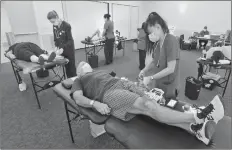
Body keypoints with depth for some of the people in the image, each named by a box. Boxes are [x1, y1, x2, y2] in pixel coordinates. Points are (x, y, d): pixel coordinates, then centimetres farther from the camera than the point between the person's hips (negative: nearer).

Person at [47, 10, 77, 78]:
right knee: (66, 66, 12)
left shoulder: (66, 26, -18)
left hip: (69, 49, -6)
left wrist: (63, 48, -27)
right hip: (61, 48, 6)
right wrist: (56, 46, -5)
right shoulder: (54, 26, 1)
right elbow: (55, 38, 11)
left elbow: (70, 40, -18)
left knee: (71, 66, 2)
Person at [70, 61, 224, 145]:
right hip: (109, 93, -6)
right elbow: (78, 98, 3)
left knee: (152, 103, -18)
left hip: (124, 83, 6)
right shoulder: (79, 80, 21)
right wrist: (96, 104, -17)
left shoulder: (101, 71, 38)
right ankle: (197, 116, -30)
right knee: (147, 106, -26)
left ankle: (196, 128, -29)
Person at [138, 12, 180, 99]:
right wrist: (144, 70, -4)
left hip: (168, 86, -6)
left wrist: (151, 78, -20)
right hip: (157, 84, 6)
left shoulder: (171, 41, -19)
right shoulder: (157, 42, 1)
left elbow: (170, 69, -22)